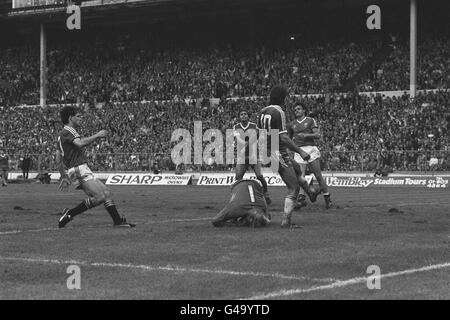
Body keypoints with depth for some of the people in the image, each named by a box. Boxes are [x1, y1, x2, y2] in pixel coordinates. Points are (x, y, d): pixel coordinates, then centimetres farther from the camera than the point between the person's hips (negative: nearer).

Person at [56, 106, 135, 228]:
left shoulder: (62, 135, 22)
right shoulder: (67, 132, -10)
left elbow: (58, 159, 26)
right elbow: (80, 143, -30)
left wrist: (64, 178, 28)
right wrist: (97, 136, -18)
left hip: (83, 171, 11)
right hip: (79, 170, -11)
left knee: (107, 193, 7)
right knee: (99, 197, -19)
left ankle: (118, 221, 7)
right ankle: (69, 214, -12)